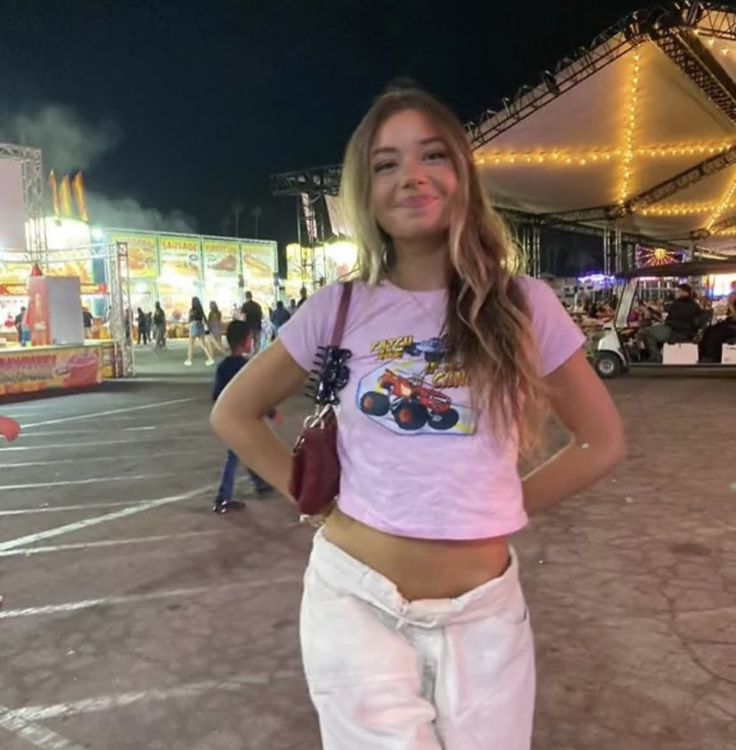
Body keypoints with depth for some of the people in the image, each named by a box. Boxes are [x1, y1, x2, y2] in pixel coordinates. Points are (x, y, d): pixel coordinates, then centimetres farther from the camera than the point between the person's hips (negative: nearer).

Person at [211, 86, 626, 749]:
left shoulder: (524, 306, -6)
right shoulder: (338, 309, -5)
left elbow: (603, 443, 4)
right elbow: (233, 415, 6)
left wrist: (505, 508, -2)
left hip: (482, 610, 1)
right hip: (354, 597, -1)